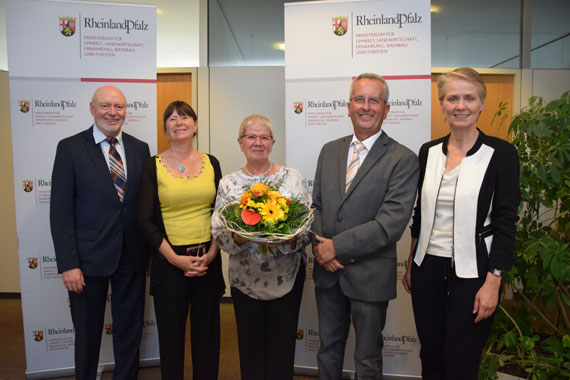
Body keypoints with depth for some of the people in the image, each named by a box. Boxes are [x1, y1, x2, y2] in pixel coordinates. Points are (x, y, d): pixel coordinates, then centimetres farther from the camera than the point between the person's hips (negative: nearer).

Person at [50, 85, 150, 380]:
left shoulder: (140, 149, 5)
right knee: (87, 333, 15)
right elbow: (60, 211, -8)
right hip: (89, 257, -2)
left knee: (130, 332, 16)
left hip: (132, 257, 3)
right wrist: (68, 265, -12)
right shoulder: (70, 148, -5)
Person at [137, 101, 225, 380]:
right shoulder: (153, 166, -1)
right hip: (168, 261, -2)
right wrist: (176, 259, -11)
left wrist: (211, 254, -6)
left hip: (208, 260, 2)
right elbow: (145, 220, -4)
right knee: (171, 333, 9)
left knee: (207, 333, 11)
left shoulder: (211, 163, 6)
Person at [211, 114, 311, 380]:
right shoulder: (228, 184, 1)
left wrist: (289, 238, -23)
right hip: (245, 278, 1)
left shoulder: (293, 178, -3)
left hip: (286, 276, -1)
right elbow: (218, 232, -1)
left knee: (282, 346, 10)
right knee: (250, 345, 13)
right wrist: (237, 238, -21)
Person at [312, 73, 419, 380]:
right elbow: (317, 205, 8)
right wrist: (320, 247, -9)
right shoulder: (329, 151, 6)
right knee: (328, 347, 22)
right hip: (327, 271, 5)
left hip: (370, 274, -4)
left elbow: (392, 222, -20)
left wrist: (336, 246, -19)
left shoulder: (403, 159, -12)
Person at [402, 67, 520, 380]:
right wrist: (410, 264, 12)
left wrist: (493, 282, -13)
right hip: (427, 269, 4)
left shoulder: (501, 153, -8)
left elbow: (506, 222, -9)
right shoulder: (428, 152, 4)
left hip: (472, 272, -4)